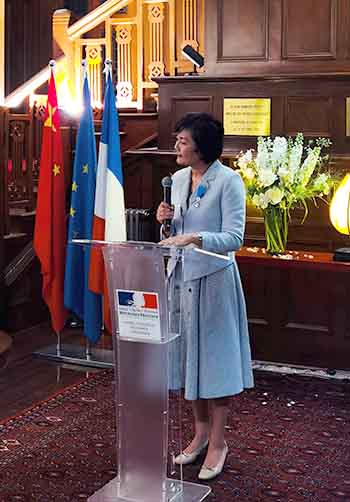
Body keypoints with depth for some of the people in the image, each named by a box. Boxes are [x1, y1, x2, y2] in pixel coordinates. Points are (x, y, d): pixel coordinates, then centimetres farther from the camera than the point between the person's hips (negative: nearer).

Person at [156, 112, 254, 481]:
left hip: (214, 279, -6)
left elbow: (234, 237, -19)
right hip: (182, 276, 7)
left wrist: (194, 238, -32)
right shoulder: (178, 178, 7)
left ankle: (218, 441, 15)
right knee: (189, 354, 13)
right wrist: (165, 220, -4)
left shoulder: (228, 181, -13)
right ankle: (200, 431, 28)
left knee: (215, 355, 3)